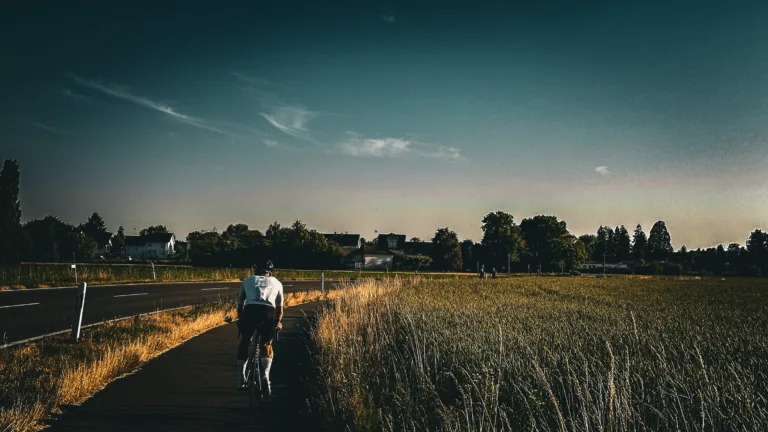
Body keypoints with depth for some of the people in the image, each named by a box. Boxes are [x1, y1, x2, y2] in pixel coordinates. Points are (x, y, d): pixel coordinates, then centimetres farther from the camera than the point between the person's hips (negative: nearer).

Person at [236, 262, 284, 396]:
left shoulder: (247, 280, 29)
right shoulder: (277, 283, 29)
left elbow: (240, 305, 35)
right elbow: (279, 308, 35)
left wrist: (240, 320, 50)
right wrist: (278, 322, 51)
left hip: (249, 310, 0)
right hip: (269, 312, 0)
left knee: (244, 343, 22)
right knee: (266, 345, 20)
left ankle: (241, 382, 21)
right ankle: (265, 376, -4)